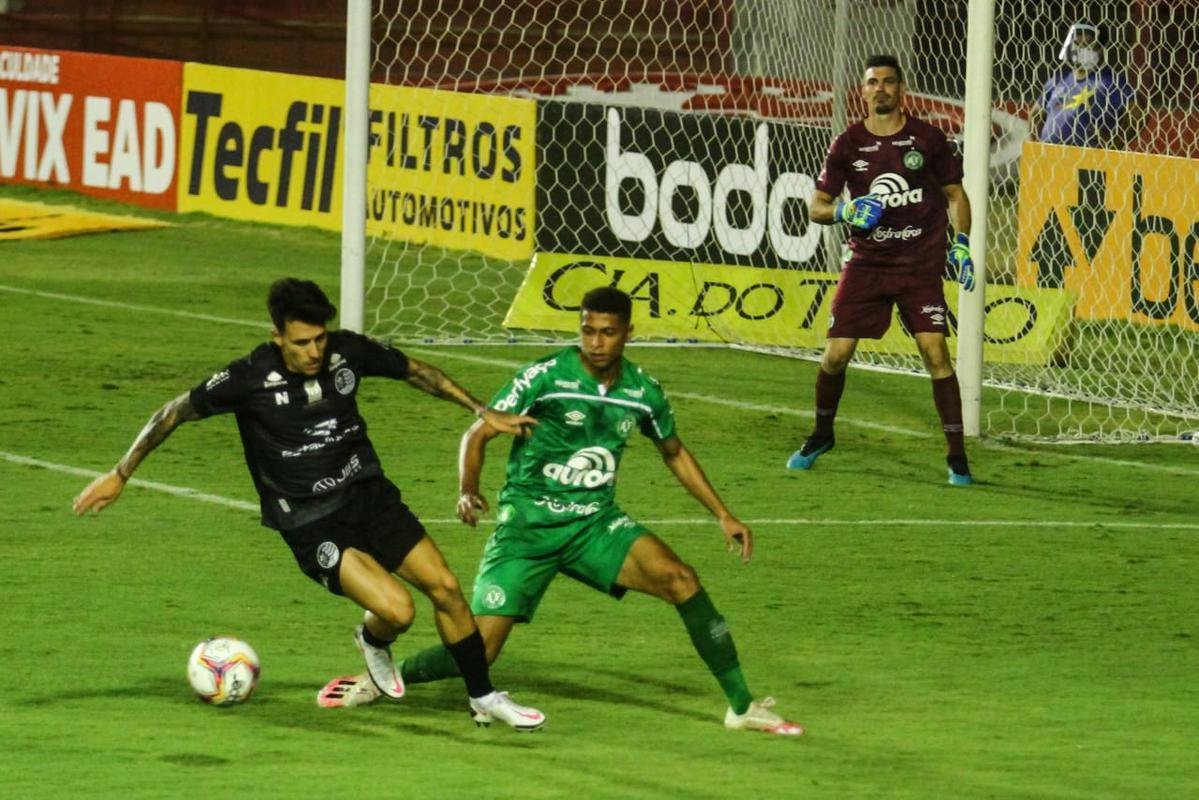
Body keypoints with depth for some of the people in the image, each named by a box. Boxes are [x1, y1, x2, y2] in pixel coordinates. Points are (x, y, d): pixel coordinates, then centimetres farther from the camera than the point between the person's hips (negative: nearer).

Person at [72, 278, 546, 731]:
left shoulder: (347, 351, -7)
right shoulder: (252, 378, -18)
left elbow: (414, 371, 13)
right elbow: (176, 413, -6)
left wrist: (483, 412, 14)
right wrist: (119, 475, -2)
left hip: (368, 494, 4)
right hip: (310, 523, -4)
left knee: (445, 587, -6)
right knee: (396, 609, -22)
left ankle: (484, 698, 14)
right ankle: (373, 642, 16)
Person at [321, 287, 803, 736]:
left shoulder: (643, 392, 1)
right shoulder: (546, 377, -13)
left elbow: (675, 454, 20)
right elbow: (478, 434, -11)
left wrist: (723, 515, 17)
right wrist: (468, 491, -29)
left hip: (595, 523, 3)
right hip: (528, 525, -3)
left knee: (680, 579, -21)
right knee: (476, 652, -11)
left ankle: (741, 707, -12)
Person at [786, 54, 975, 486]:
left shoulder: (927, 138, 0)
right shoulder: (848, 144, 2)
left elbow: (955, 194, 11)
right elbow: (817, 208, 5)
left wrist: (961, 244, -2)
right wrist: (847, 211, -16)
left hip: (920, 265, -2)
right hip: (866, 263, 2)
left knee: (935, 351, -14)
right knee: (836, 353, -2)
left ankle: (957, 457, -9)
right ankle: (821, 434, 26)